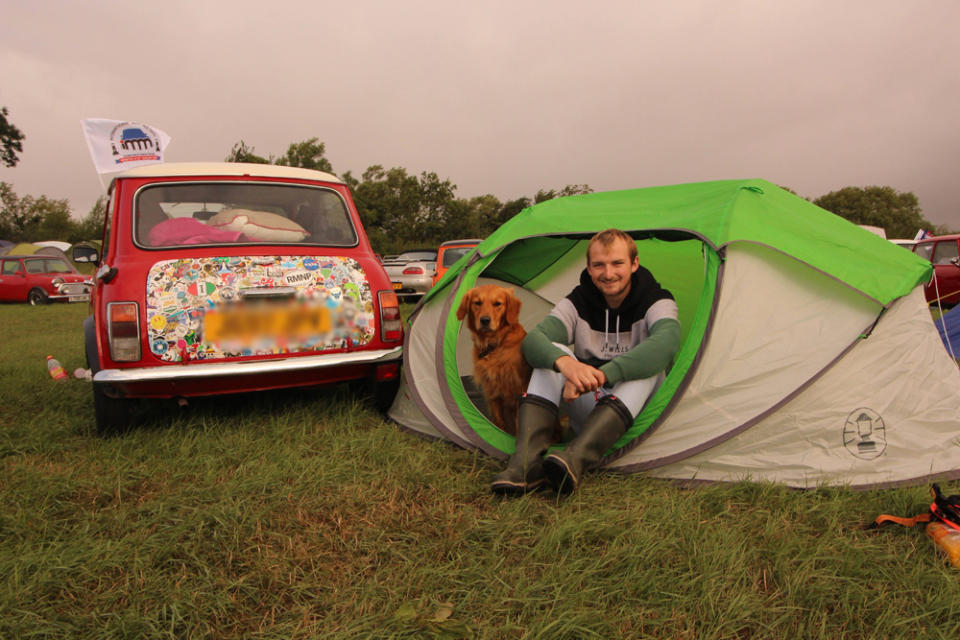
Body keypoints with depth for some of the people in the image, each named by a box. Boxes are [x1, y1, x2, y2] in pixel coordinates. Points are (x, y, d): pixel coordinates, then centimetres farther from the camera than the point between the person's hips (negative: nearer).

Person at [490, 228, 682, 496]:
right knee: (554, 353, -21)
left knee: (649, 363, -32)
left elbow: (666, 343, -34)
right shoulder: (577, 303, -3)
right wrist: (564, 361, -45)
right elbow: (532, 339, -21)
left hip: (638, 412, -2)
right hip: (589, 417, 2)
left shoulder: (657, 302, -9)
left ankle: (575, 459, -45)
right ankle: (527, 461, -35)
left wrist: (601, 375, -45)